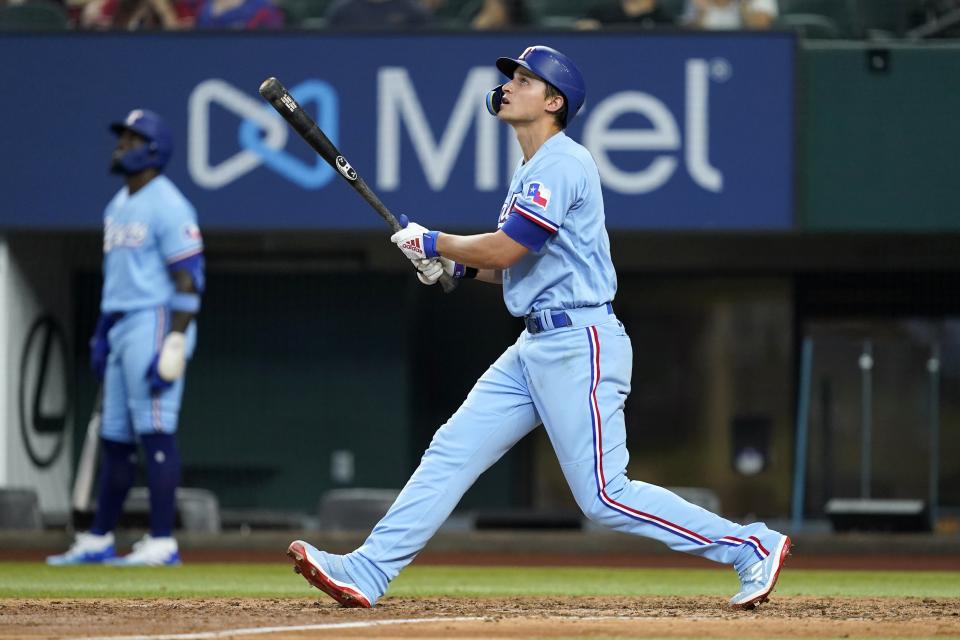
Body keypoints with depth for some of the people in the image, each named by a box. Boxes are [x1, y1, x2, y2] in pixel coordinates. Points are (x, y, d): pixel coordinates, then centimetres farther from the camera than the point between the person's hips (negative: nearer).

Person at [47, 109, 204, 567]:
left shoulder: (167, 206, -11)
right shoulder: (117, 207, 18)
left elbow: (188, 280, -16)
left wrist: (173, 345, -22)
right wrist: (101, 334, 20)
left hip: (156, 323, -9)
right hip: (120, 329, 9)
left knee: (155, 433, -12)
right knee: (114, 437, 12)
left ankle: (162, 542, -12)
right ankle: (98, 541, 17)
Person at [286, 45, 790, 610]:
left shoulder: (562, 164, -14)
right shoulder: (532, 170, 18)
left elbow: (504, 250, -20)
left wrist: (433, 243, -4)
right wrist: (456, 265, 10)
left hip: (579, 346, -10)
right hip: (536, 346, 10)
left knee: (604, 496, -10)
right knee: (452, 452, 4)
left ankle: (750, 546, -4)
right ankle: (366, 573, 4)